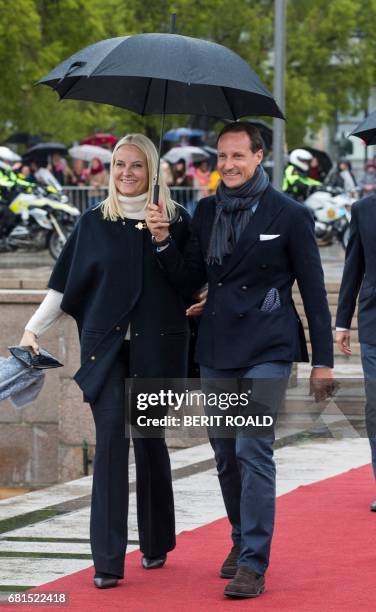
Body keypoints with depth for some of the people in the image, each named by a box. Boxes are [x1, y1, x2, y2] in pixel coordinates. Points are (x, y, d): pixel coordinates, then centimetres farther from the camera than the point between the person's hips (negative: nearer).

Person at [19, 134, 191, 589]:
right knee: (110, 439, -7)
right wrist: (32, 330, 0)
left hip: (155, 346, 0)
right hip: (105, 346, 0)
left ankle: (156, 543, 26)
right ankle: (107, 560, -9)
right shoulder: (94, 223, 7)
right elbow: (64, 284, 8)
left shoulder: (175, 220, 4)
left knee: (150, 439, 7)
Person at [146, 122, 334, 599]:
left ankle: (253, 564, -12)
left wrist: (322, 360, -2)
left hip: (266, 349, -5)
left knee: (253, 451, -12)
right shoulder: (206, 212, 9)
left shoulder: (289, 215, -4)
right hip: (216, 350, 5)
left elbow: (313, 291, -1)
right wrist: (164, 241, -6)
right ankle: (242, 541, 29)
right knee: (225, 455, 12)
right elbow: (189, 281, 11)